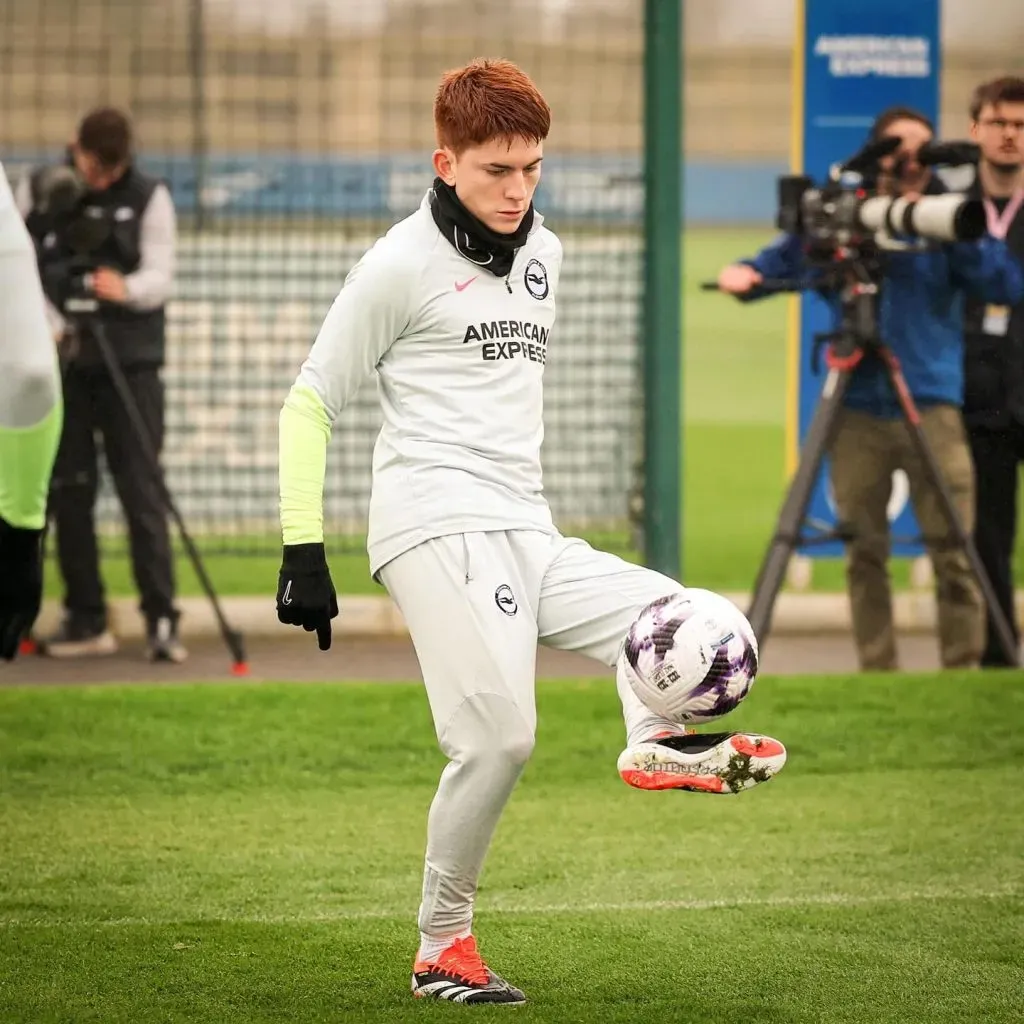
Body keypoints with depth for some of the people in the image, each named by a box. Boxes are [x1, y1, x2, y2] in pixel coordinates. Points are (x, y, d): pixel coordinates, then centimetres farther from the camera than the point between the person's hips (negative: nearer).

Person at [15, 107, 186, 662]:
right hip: (62, 361, 2)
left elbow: (161, 277, -7)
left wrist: (126, 289, -29)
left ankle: (161, 617, -9)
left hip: (130, 362, -2)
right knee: (68, 491, 2)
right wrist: (47, 322, -13)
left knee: (142, 490, -8)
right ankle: (86, 618, 9)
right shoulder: (39, 193, 5)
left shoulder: (150, 198, 0)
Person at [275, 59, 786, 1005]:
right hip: (438, 528, -8)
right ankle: (443, 948, -5)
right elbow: (310, 403, -1)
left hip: (526, 536, 8)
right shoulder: (403, 263, -3)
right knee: (499, 732, -16)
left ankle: (659, 741, -27)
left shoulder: (543, 253, 18)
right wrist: (303, 550, -8)